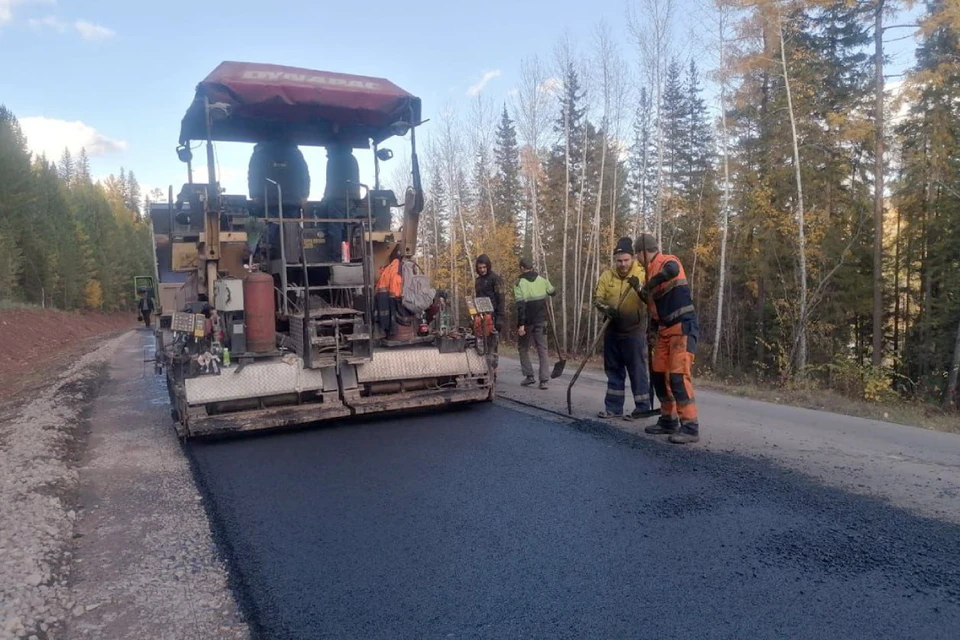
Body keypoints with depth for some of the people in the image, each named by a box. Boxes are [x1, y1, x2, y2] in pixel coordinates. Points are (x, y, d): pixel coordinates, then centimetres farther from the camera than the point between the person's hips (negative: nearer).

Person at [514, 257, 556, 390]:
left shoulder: (520, 284, -10)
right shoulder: (542, 280, 4)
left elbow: (520, 306, -17)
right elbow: (553, 293, 21)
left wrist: (521, 324, -18)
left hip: (527, 321, -3)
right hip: (541, 320, 3)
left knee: (523, 348, 15)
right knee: (542, 349, 5)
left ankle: (529, 376, 10)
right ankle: (544, 380, -2)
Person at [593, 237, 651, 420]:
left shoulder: (642, 275, -7)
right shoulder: (607, 276, 2)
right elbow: (597, 298, 2)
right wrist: (606, 308, -19)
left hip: (634, 332, -4)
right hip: (612, 331, 4)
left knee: (637, 371, 0)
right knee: (613, 370, 12)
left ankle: (642, 408, 12)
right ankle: (614, 407, 22)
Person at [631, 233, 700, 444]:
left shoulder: (667, 261, -10)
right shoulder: (652, 269, 15)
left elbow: (672, 270, -38)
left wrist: (650, 284, -26)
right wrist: (639, 289, 13)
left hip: (682, 327, -9)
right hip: (665, 330, 9)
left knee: (678, 376, -15)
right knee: (659, 375, 10)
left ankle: (690, 427, -11)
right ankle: (669, 420, 22)